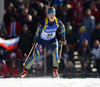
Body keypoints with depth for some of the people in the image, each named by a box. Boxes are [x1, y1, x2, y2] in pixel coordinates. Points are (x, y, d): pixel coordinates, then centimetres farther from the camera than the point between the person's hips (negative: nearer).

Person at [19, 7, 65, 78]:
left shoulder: (58, 22, -23)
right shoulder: (43, 23, -31)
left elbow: (63, 27, 1)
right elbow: (38, 30, -10)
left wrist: (63, 37, 5)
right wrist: (35, 39, 0)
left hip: (52, 40, 1)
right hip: (42, 41, -1)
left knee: (55, 53, -26)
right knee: (34, 56, -3)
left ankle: (55, 71, -16)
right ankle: (25, 71, 14)